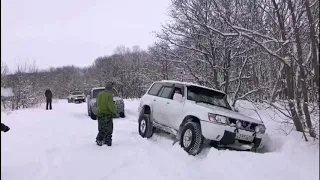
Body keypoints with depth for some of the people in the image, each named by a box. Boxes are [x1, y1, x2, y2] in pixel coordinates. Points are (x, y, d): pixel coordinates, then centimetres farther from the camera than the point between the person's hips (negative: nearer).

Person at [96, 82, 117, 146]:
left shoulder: (99, 94, 8)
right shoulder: (109, 95, -15)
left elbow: (98, 104, 13)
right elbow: (110, 105, -20)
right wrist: (114, 111, -7)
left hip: (100, 114, 6)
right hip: (108, 114, -6)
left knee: (101, 129, 17)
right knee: (109, 129, 5)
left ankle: (99, 140, 11)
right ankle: (108, 141, 8)